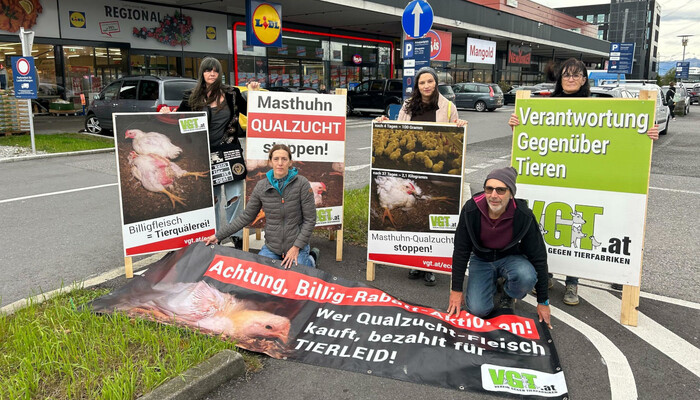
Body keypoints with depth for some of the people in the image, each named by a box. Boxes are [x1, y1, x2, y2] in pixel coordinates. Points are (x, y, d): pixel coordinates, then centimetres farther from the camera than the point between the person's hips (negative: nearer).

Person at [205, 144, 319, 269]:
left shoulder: (302, 183, -12)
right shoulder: (261, 186, -3)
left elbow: (310, 219, -10)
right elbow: (247, 216, 5)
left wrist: (296, 247, -15)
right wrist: (219, 235, 2)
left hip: (297, 246, -3)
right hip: (271, 248, 3)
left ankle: (311, 260, 24)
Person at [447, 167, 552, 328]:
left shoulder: (524, 215, -24)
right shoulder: (471, 210, -23)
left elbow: (538, 256, -15)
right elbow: (461, 250, -12)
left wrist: (543, 302, -11)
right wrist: (456, 289, -10)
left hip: (511, 257, 0)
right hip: (481, 259, 1)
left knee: (526, 277, -35)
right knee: (478, 310, -18)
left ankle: (507, 296, 3)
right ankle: (494, 284, 17)